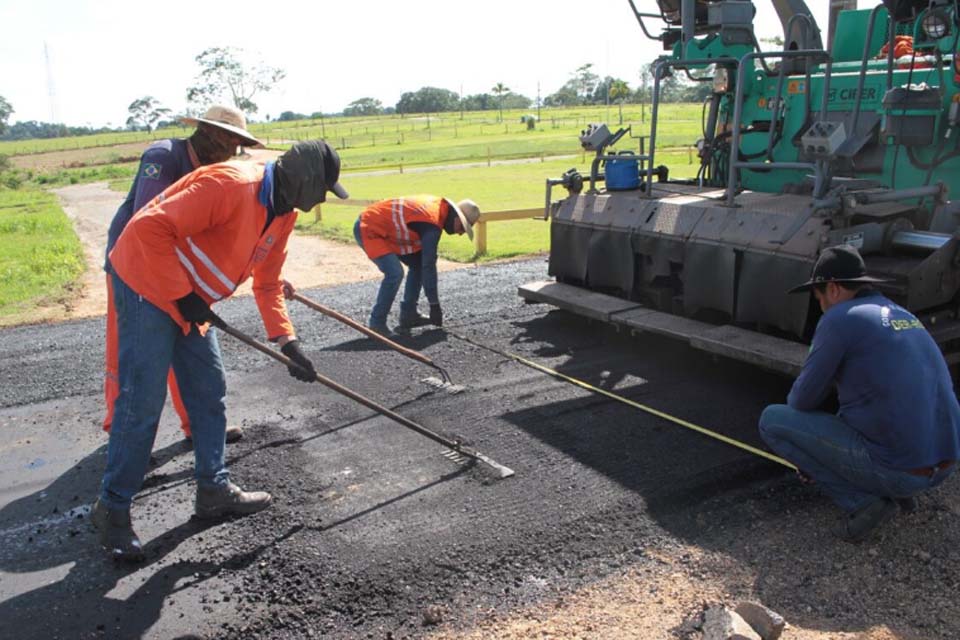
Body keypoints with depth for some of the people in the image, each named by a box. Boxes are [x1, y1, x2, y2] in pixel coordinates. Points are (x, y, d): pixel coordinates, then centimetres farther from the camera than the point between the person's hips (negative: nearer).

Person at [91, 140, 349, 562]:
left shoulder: (283, 213, 4)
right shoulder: (230, 185, -26)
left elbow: (268, 283, 10)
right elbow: (151, 227, -28)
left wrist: (287, 342, 0)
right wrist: (183, 296, -24)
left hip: (191, 300, 9)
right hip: (146, 284, -9)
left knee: (209, 392, 11)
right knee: (142, 402, -6)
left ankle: (214, 488, 23)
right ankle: (113, 507, 9)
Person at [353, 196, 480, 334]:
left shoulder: (438, 205, 2)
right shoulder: (432, 225, -26)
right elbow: (429, 266, -23)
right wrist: (434, 305, -16)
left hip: (382, 227, 10)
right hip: (368, 230, -10)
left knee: (418, 264, 11)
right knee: (395, 273, -24)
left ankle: (408, 315, 16)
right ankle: (376, 323, -11)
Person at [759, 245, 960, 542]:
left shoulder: (839, 319, -10)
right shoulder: (905, 317, 16)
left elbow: (802, 400, -5)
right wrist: (824, 451, 34)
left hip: (892, 466, -8)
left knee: (772, 420, 4)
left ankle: (863, 502, 0)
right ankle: (896, 489, 16)